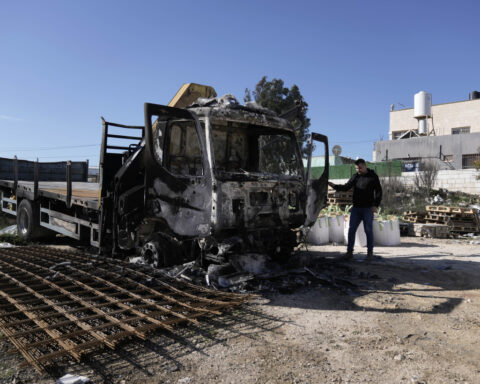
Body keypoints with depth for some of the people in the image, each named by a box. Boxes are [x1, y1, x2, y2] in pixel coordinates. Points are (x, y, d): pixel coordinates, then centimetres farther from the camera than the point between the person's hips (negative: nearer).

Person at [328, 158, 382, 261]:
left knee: (368, 230, 2)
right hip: (356, 208, 4)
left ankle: (370, 252, 14)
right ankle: (349, 252, 7)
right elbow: (346, 187, 7)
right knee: (351, 230, 1)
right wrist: (334, 186, -9)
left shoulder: (373, 177, 0)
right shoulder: (355, 177, 10)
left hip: (368, 208, -4)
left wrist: (376, 205, -11)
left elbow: (378, 192, -1)